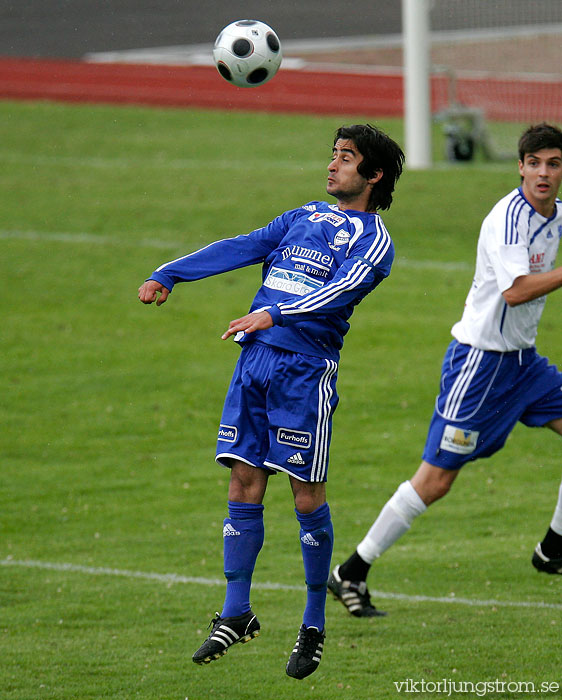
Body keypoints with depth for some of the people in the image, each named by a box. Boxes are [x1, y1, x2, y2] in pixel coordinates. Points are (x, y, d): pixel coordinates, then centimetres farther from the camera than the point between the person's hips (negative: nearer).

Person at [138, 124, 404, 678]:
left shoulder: (371, 239, -1)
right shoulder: (304, 218, 20)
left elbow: (340, 290, -18)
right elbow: (241, 248, 14)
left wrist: (274, 314, -32)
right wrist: (167, 276, 4)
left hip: (306, 368, -6)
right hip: (254, 360, 6)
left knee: (307, 495, -3)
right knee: (243, 486, 3)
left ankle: (314, 627, 8)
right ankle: (236, 615, 8)